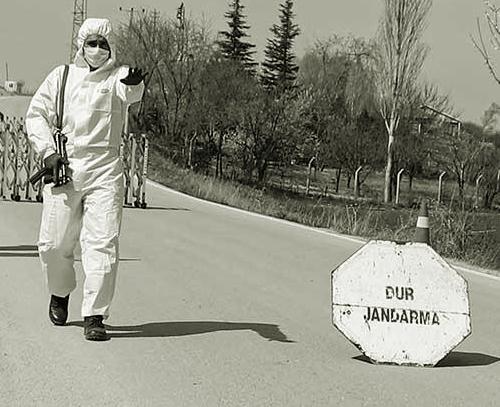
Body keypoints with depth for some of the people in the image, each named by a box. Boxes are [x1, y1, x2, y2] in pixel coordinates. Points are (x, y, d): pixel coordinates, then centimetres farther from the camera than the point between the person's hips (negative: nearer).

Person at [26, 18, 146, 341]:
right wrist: (47, 150, 0)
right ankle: (60, 293, 35)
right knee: (55, 242, 5)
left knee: (103, 242, -9)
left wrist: (135, 84, -44)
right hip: (62, 169, 2)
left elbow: (131, 94, -19)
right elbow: (36, 114, 15)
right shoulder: (61, 76, 12)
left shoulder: (117, 77, 5)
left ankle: (94, 316, -3)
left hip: (105, 171, -2)